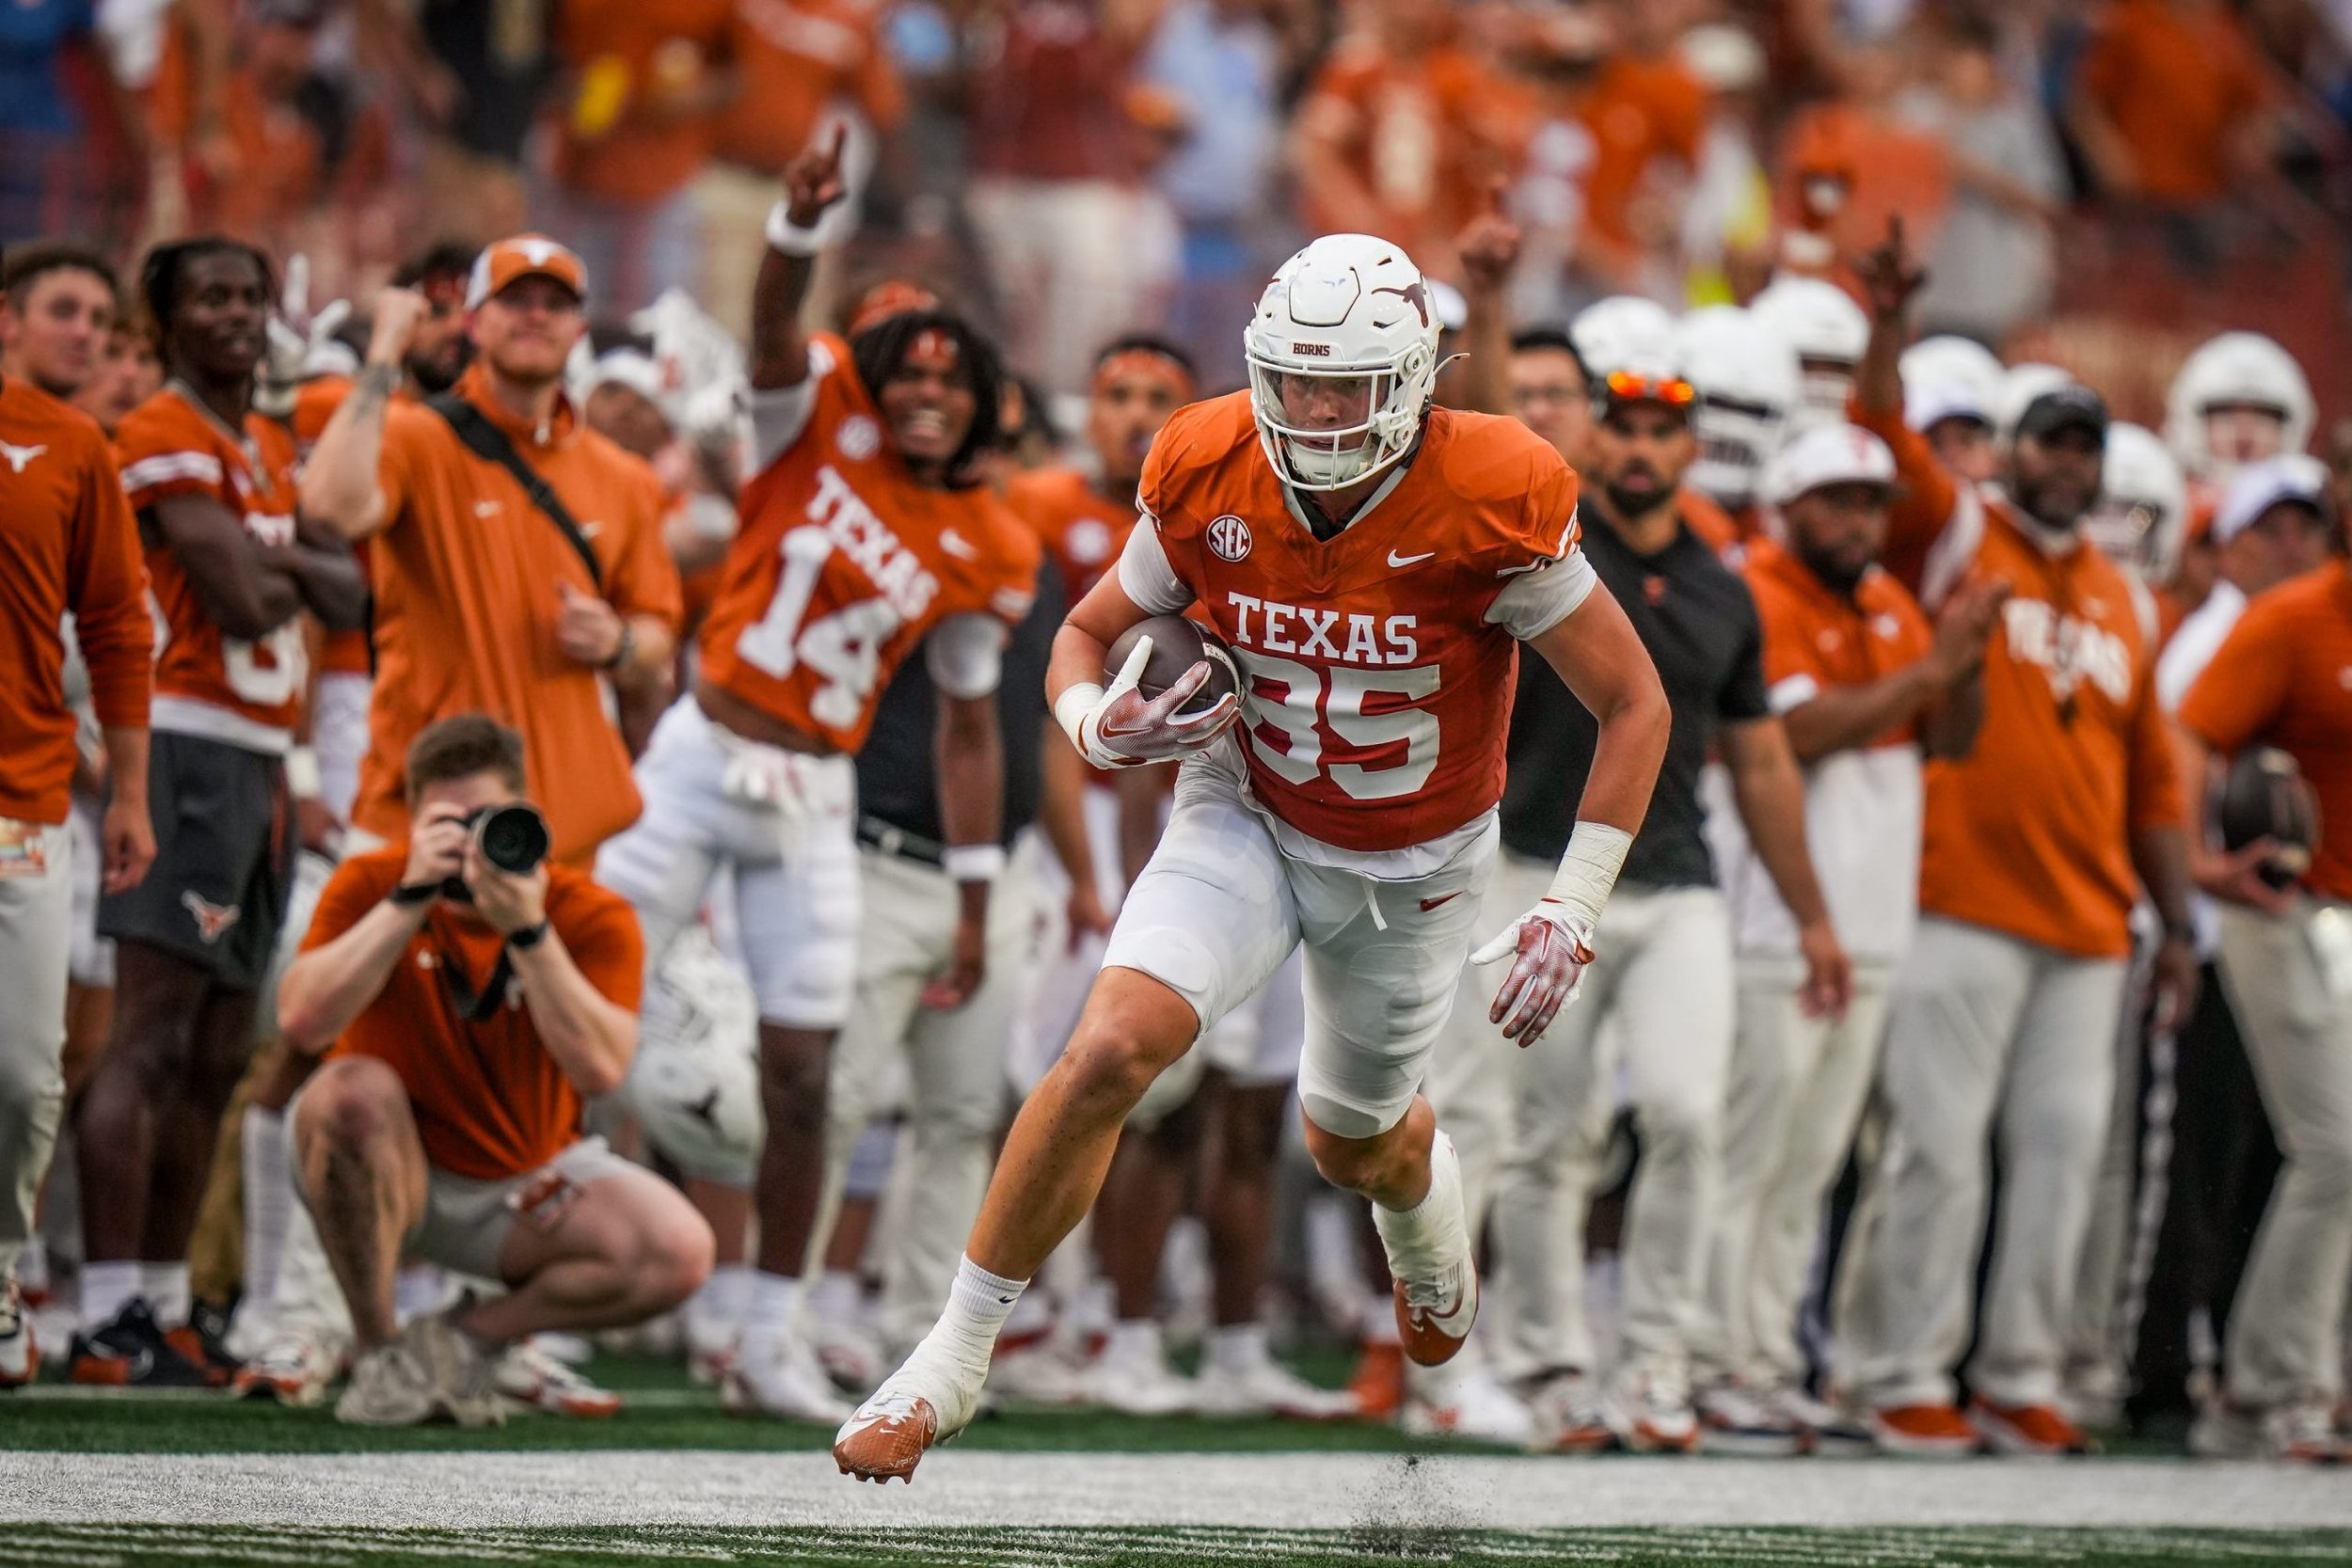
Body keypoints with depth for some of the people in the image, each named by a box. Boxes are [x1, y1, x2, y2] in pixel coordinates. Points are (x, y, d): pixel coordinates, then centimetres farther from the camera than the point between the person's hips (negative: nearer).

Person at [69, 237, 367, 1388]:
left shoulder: (274, 451, 19)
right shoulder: (168, 440, -10)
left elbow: (346, 595, 11)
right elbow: (241, 602, -18)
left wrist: (274, 561, -7)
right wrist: (290, 574, 2)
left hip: (264, 763, 10)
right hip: (191, 745, -10)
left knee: (216, 1058, 11)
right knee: (151, 1040, -13)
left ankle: (164, 1306, 17)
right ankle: (107, 1323, -16)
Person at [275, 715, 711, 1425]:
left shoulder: (590, 916, -13)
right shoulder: (371, 884, -14)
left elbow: (600, 1070, -29)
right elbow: (303, 1021, -30)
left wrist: (528, 931, -35)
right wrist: (411, 898, -33)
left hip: (525, 1183, 1)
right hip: (390, 1176, -1)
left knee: (681, 1252, -23)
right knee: (352, 1092, -35)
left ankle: (465, 1336, -1)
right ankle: (377, 1350, -16)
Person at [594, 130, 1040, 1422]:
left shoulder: (988, 551, 2)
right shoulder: (819, 422, -5)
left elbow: (968, 728, 10)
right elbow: (775, 325, -26)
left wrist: (973, 909, 8)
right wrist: (804, 220, -48)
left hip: (815, 799, 3)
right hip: (701, 763, -3)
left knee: (800, 1077, 5)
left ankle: (773, 1341, 16)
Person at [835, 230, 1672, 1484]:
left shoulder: (1492, 509, -25)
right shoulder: (1209, 482, -17)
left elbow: (1634, 705, -15)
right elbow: (1088, 634, 1)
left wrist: (1573, 911, -18)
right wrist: (1098, 725, -24)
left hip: (1411, 863, 0)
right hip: (1246, 817, 1)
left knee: (1352, 1143, 19)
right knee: (1110, 1050, -24)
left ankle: (1426, 1199, 60)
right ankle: (954, 1355, -12)